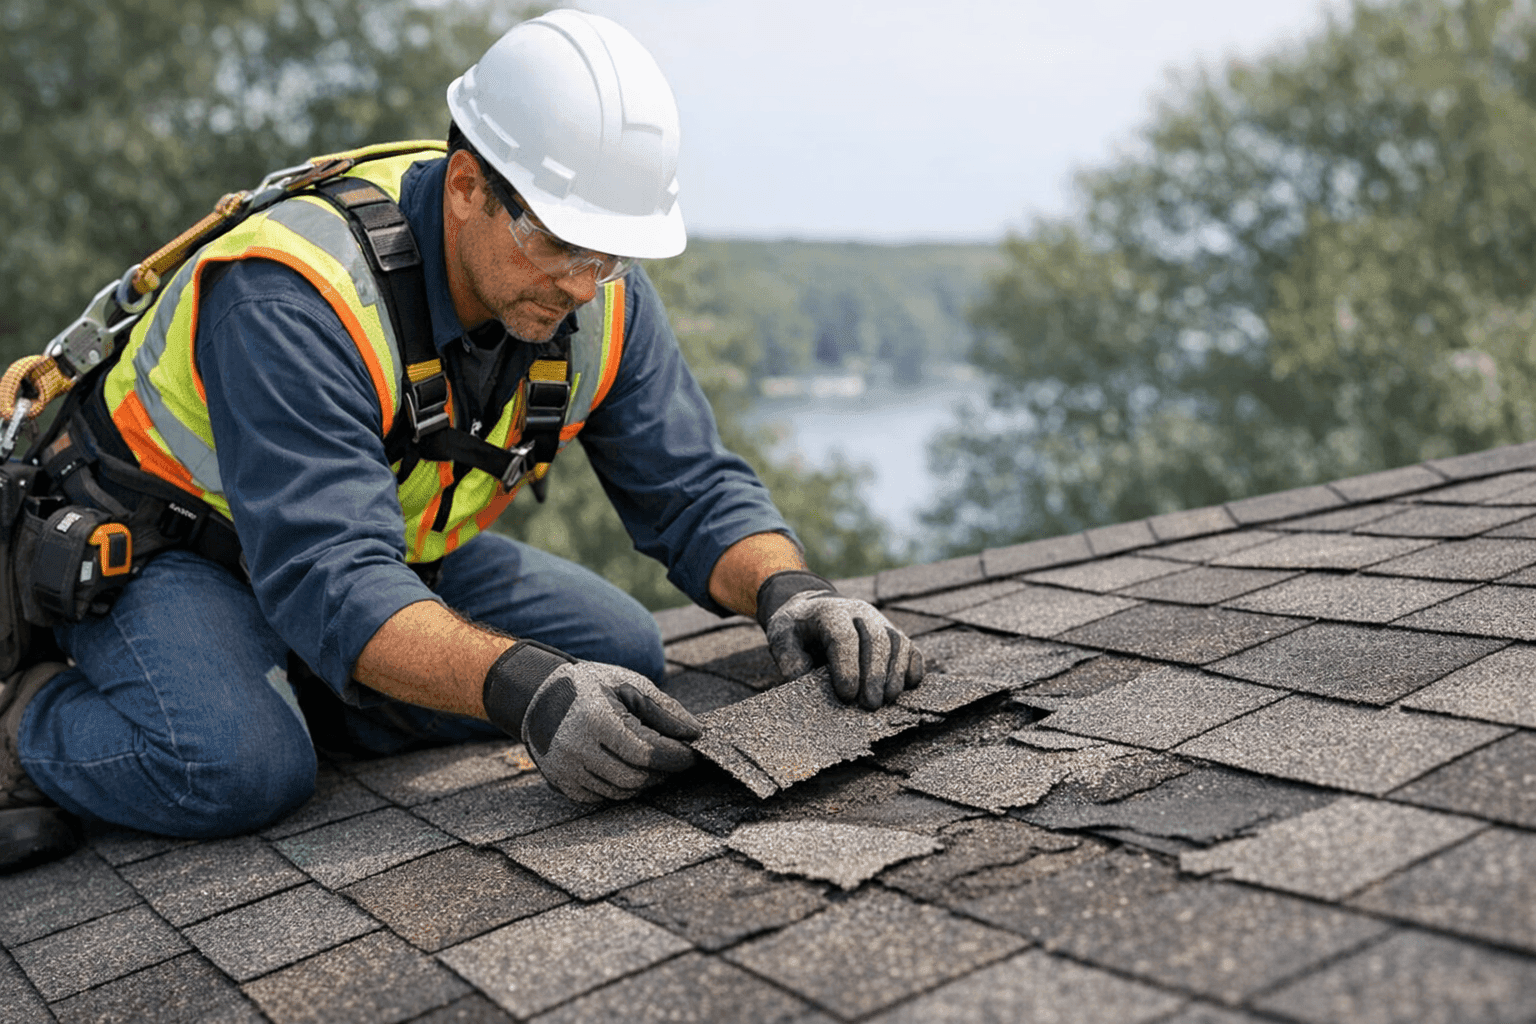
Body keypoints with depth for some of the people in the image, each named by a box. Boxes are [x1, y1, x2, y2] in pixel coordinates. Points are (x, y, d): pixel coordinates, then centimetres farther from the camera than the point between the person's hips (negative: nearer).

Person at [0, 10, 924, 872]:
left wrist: (789, 590, -32)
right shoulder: (294, 297, -35)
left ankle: (286, 694, -2)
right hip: (161, 549, -6)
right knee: (234, 771, -34)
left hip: (394, 550, 7)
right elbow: (332, 582, -43)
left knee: (618, 651, -8)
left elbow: (692, 489, -11)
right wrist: (530, 688, -57)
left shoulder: (599, 294, -15)